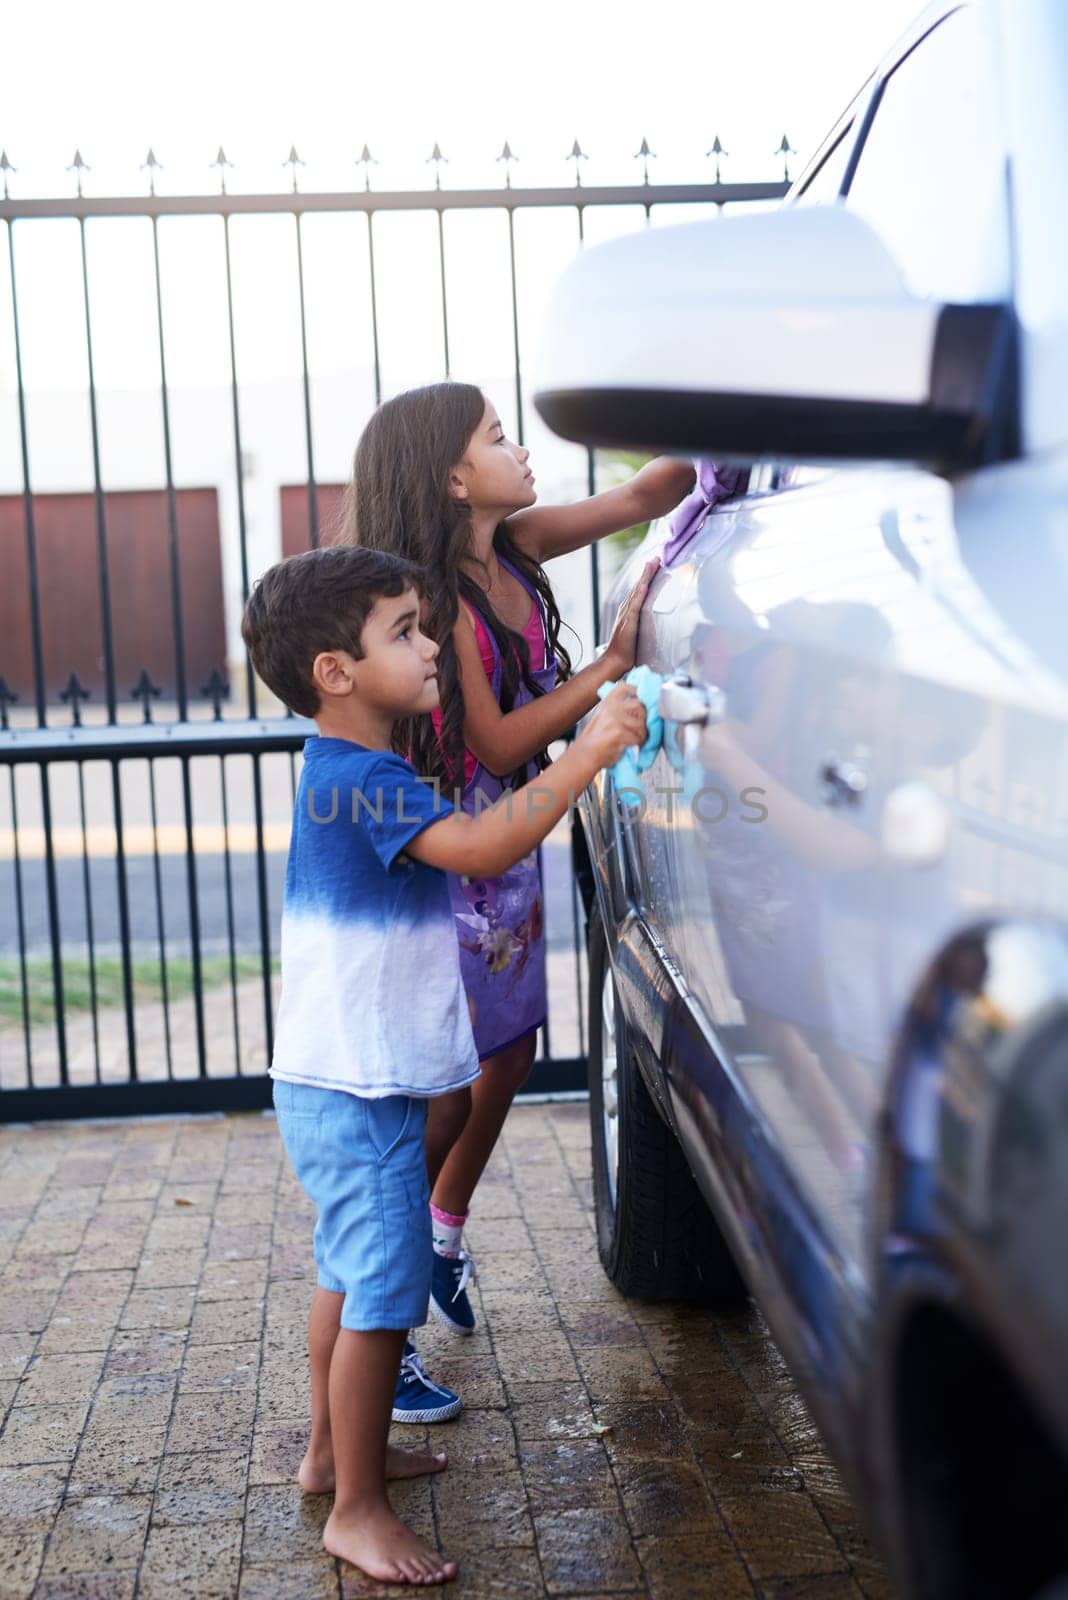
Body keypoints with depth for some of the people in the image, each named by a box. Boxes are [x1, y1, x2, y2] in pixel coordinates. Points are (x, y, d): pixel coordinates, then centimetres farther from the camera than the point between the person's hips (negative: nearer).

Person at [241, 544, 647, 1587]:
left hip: (345, 1081, 11)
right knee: (384, 1296, -2)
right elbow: (484, 847, -35)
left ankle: (333, 1450, 39)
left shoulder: (343, 774, 11)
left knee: (350, 1275, 23)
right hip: (359, 1096, -11)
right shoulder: (363, 781, -22)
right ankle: (357, 1511, 10)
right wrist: (585, 756, -34)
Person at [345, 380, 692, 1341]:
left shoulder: (514, 548, 0)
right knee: (445, 1090, 0)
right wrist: (615, 664, -19)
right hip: (449, 867, -8)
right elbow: (497, 746, -21)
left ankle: (445, 1233, 41)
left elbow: (647, 494, 4)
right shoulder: (438, 600, -23)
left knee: (508, 1057, 19)